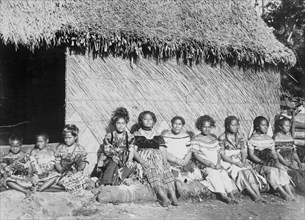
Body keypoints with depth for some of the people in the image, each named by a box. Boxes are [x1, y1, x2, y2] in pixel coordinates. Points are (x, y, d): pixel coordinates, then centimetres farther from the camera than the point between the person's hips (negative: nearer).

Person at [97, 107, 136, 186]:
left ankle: (115, 181, -41)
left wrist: (129, 160, -24)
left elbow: (131, 150, -3)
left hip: (124, 161, 1)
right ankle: (104, 183, -43)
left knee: (132, 166, -30)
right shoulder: (109, 136, 4)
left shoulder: (129, 137, 7)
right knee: (113, 163, -36)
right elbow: (106, 150, -4)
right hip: (110, 159, -1)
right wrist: (112, 156, -27)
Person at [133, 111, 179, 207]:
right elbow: (134, 151, 5)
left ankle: (173, 197, -42)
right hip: (144, 161, -3)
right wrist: (142, 161, -14)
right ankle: (164, 197, -51)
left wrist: (165, 161, -6)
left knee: (166, 170, -29)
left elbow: (163, 151, 15)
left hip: (158, 160, 3)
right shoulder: (136, 135, 17)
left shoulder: (158, 136, 25)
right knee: (151, 170, -35)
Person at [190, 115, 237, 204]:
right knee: (213, 173, -32)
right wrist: (208, 163, -16)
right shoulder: (196, 139, 0)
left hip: (216, 165, 4)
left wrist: (218, 163, -5)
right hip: (204, 166, -4)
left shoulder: (214, 138, 17)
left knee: (224, 173, -24)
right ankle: (223, 195, -39)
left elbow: (218, 152, 15)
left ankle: (231, 195, -29)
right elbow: (195, 154, -7)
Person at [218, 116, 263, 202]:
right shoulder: (222, 138, -4)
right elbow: (222, 155, -7)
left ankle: (259, 196, -31)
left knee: (249, 172, -24)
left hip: (240, 161, 4)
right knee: (240, 173, -28)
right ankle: (255, 196, -30)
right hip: (228, 162, -4)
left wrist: (243, 161, -10)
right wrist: (235, 162, -16)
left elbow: (243, 150, 9)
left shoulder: (241, 136, 10)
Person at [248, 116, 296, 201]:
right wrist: (262, 162, -19)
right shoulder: (252, 140, -3)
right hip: (258, 164, -5)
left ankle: (290, 193, -30)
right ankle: (283, 193, -29)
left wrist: (277, 161, -7)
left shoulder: (269, 139, 16)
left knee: (282, 169, -24)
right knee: (271, 171, -32)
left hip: (270, 162, 5)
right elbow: (251, 155, -7)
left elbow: (273, 152, 14)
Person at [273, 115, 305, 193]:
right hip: (282, 162, -5)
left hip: (292, 161, 5)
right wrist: (288, 164, -15)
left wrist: (299, 162, 3)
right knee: (295, 173, -29)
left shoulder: (289, 136, 16)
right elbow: (277, 153, -10)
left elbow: (294, 151, 18)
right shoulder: (277, 136, -3)